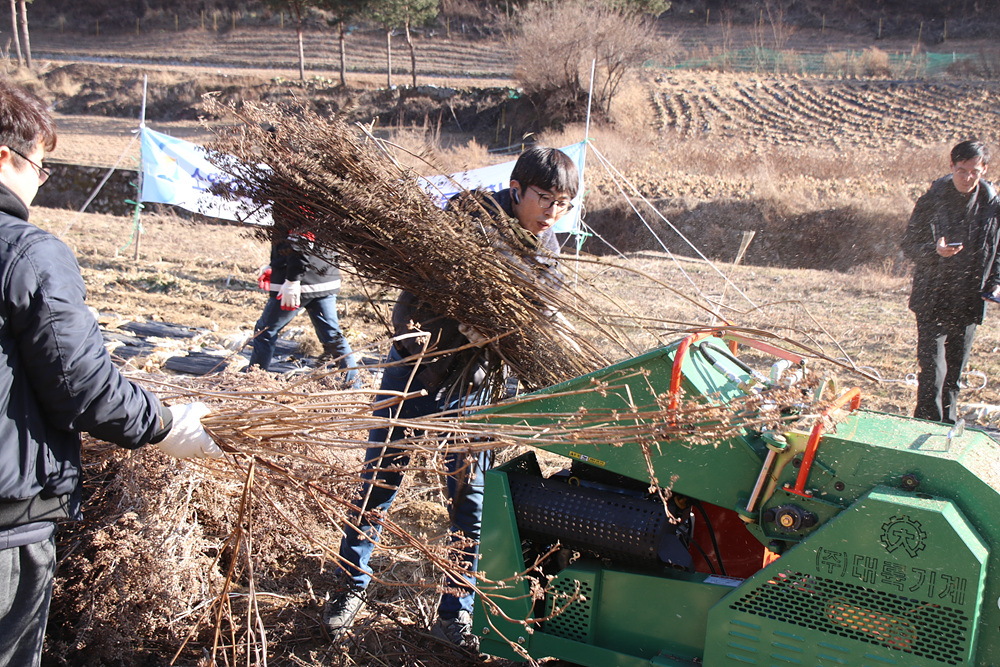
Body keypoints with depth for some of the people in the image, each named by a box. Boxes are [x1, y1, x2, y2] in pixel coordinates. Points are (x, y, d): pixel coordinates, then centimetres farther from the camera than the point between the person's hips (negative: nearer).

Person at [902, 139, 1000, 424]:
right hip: (933, 301, -3)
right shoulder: (932, 200, -8)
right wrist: (935, 251, -24)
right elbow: (910, 245, -5)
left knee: (955, 370, 13)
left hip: (969, 303, 3)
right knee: (932, 369, -7)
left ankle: (949, 425, 26)